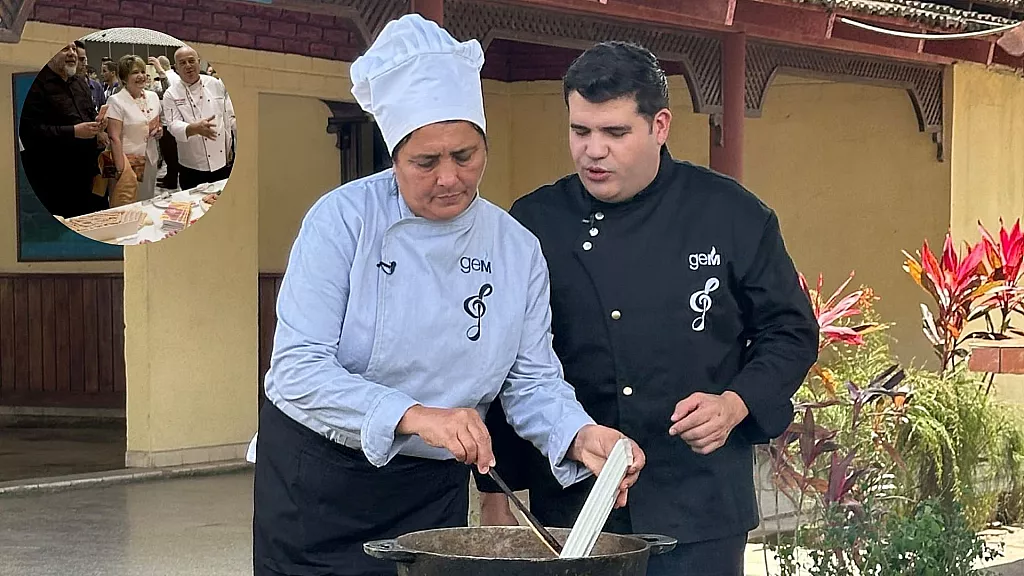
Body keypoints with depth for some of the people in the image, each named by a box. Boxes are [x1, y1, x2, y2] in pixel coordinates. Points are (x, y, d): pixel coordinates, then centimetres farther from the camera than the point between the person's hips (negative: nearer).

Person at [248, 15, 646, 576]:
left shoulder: (517, 250, -2)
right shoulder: (343, 219, -15)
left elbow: (532, 381, 0)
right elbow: (297, 368, -23)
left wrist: (579, 438, -23)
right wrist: (416, 417, -36)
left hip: (433, 488, 3)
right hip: (315, 478, -3)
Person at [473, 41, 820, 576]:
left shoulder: (733, 215, 1)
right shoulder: (535, 223, 2)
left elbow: (790, 333, 8)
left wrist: (735, 405, -10)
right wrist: (494, 495, 3)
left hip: (700, 515, 0)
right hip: (565, 508, 1)